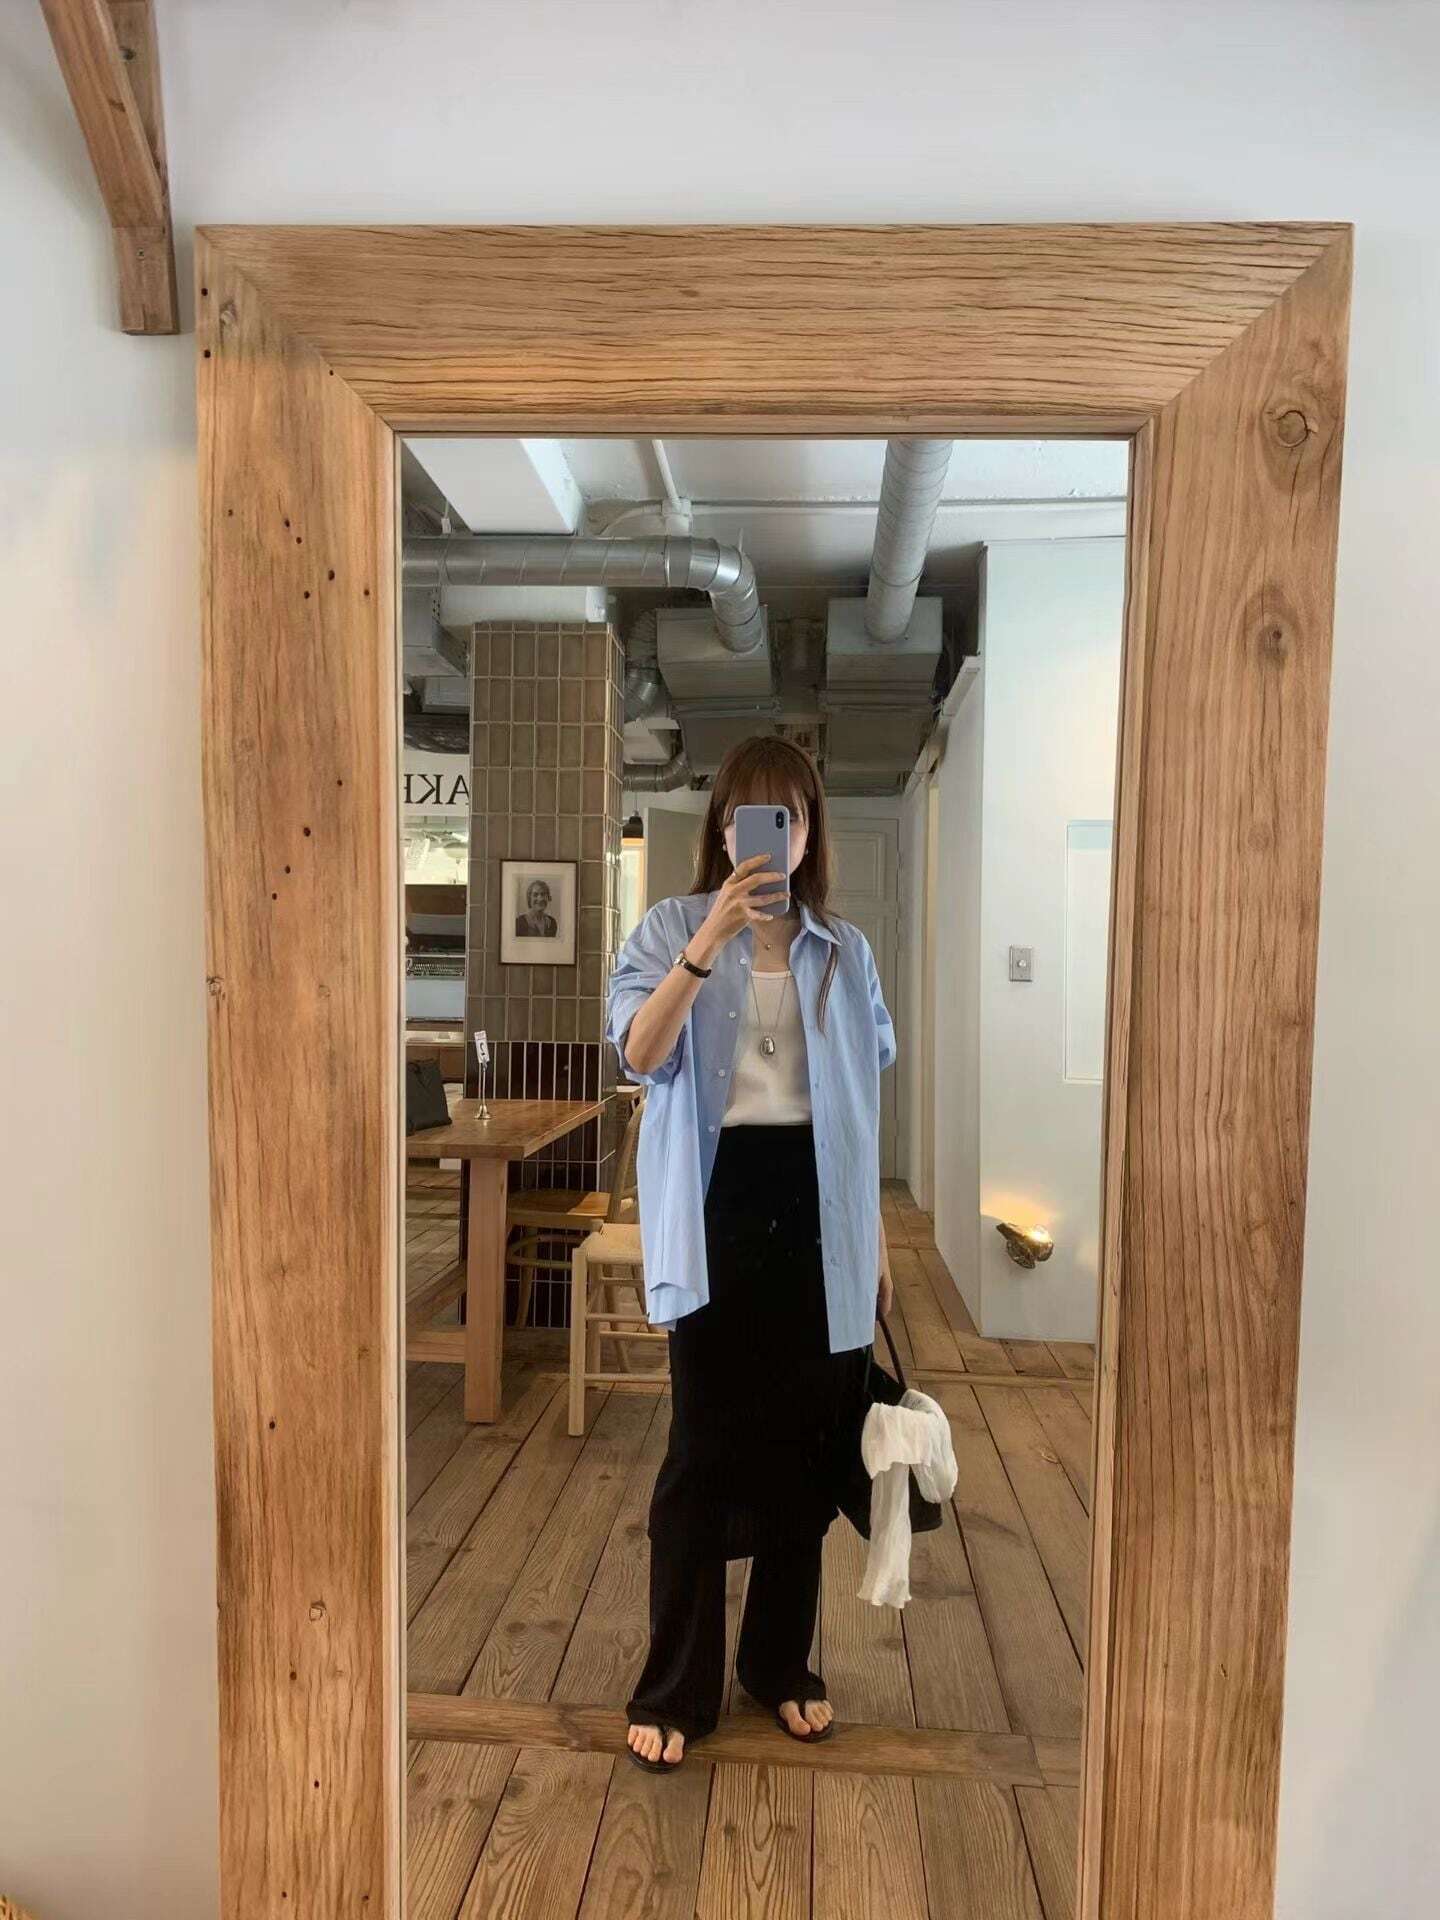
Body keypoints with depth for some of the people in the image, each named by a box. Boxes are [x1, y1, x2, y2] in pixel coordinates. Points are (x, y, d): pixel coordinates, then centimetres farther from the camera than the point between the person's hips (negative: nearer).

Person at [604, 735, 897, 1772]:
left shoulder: (845, 950, 9)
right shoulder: (674, 927, 0)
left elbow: (865, 1101, 12)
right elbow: (640, 1053, -16)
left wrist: (876, 1236, 11)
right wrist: (713, 935, -26)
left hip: (815, 1210, 3)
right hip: (717, 1202, -3)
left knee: (806, 1445, 11)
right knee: (705, 1449, 2)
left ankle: (782, 1664, 32)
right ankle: (675, 1689, 20)